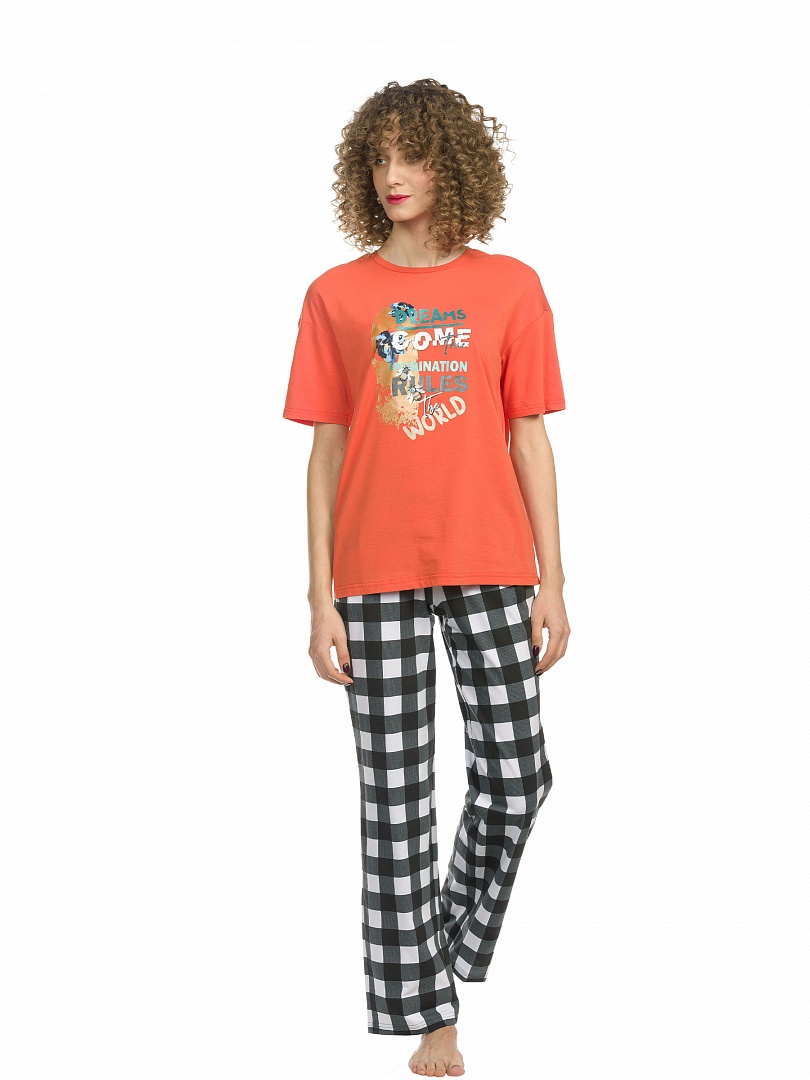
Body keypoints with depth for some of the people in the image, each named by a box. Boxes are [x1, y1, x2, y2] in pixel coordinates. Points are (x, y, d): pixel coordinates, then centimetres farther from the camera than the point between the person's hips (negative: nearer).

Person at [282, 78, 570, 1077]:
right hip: (377, 574, -1)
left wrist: (551, 582, 1)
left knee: (516, 775, 4)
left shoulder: (511, 288, 4)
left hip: (489, 568, 1)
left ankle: (455, 946, 31)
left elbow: (530, 440, 5)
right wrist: (320, 598, -2)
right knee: (396, 795, 3)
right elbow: (326, 448, 3)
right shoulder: (336, 295, 3)